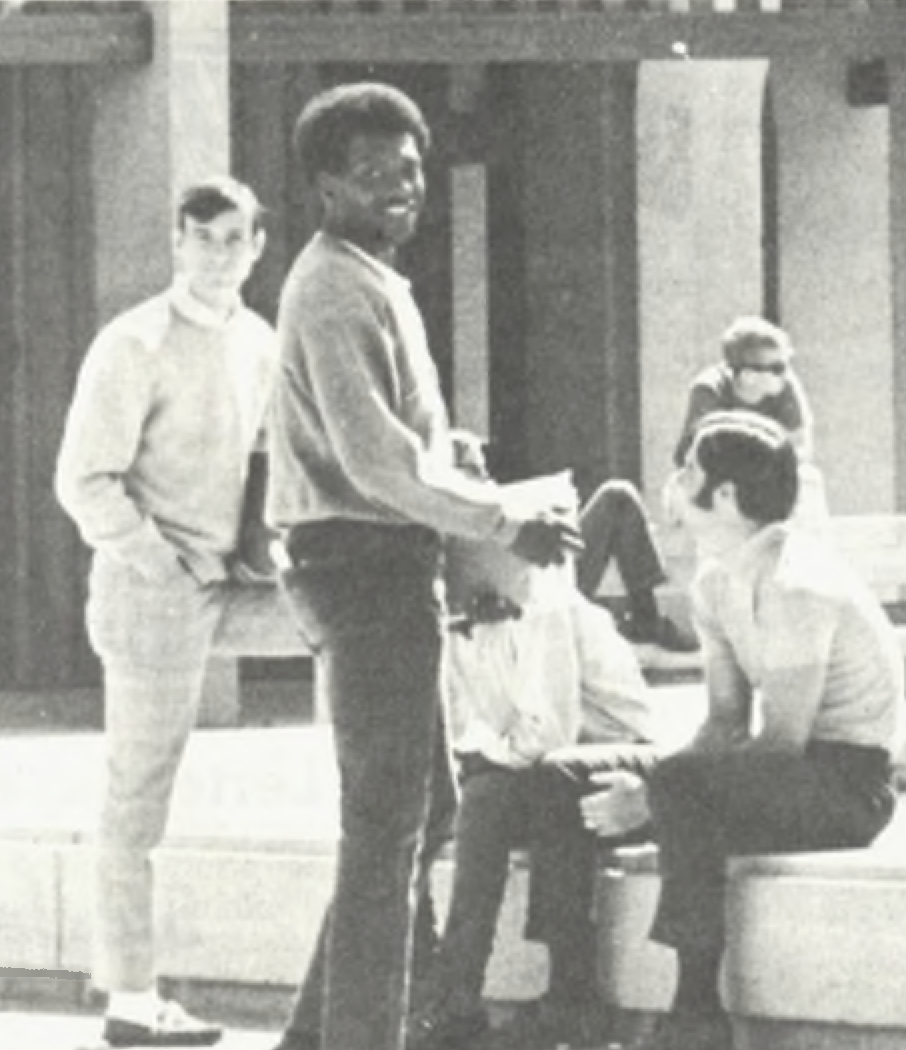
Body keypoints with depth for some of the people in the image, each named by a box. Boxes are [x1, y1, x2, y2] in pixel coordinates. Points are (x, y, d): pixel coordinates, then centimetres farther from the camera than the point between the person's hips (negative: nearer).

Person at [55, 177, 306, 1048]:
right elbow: (85, 482, -15)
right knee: (138, 803, -1)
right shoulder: (136, 347, -12)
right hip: (154, 592, -7)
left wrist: (266, 551, 3)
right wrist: (167, 567, -17)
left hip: (233, 585, 7)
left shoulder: (258, 345, 8)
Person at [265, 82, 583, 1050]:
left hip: (385, 567, 11)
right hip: (368, 565, -11)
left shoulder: (368, 281, 18)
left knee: (413, 801, 17)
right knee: (385, 823, -7)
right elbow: (376, 459, -23)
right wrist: (507, 526, -19)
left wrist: (494, 522, 18)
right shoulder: (340, 291, -15)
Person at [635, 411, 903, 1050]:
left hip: (853, 784, -9)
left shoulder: (794, 587, -23)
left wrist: (649, 795, -24)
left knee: (679, 787, -33)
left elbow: (781, 741, -24)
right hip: (793, 776, 9)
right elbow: (727, 721, 9)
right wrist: (642, 784, -10)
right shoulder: (717, 583, 6)